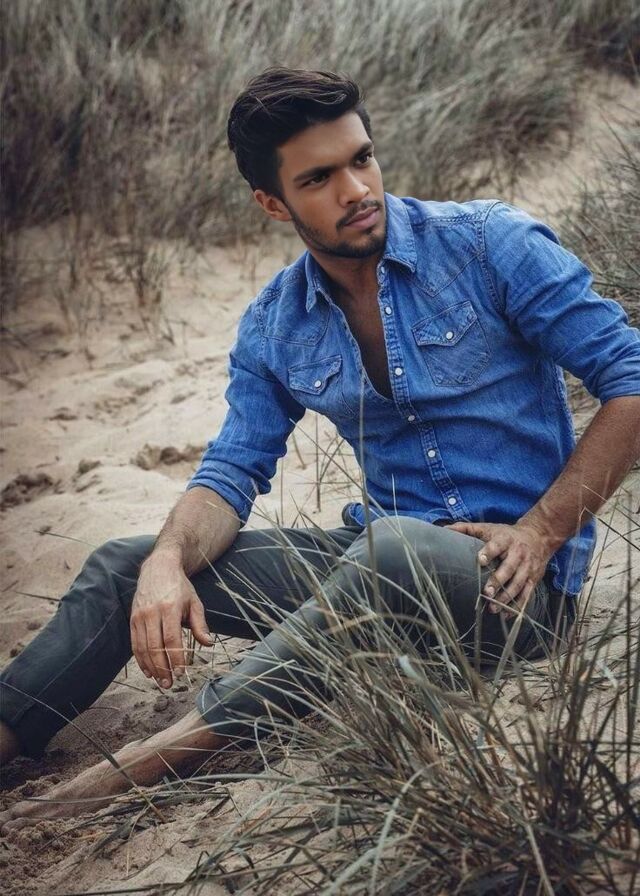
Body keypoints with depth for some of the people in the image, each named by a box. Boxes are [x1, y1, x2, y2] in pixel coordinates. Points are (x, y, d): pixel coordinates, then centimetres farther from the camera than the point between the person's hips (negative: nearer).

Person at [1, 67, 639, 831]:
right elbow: (233, 470, 4)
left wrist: (543, 532, -16)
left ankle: (146, 764, -37)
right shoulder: (274, 328, 6)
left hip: (513, 580, -5)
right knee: (122, 567, -1)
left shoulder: (490, 245, -8)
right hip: (379, 564, 6)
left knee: (391, 548, -40)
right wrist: (169, 563, -19)